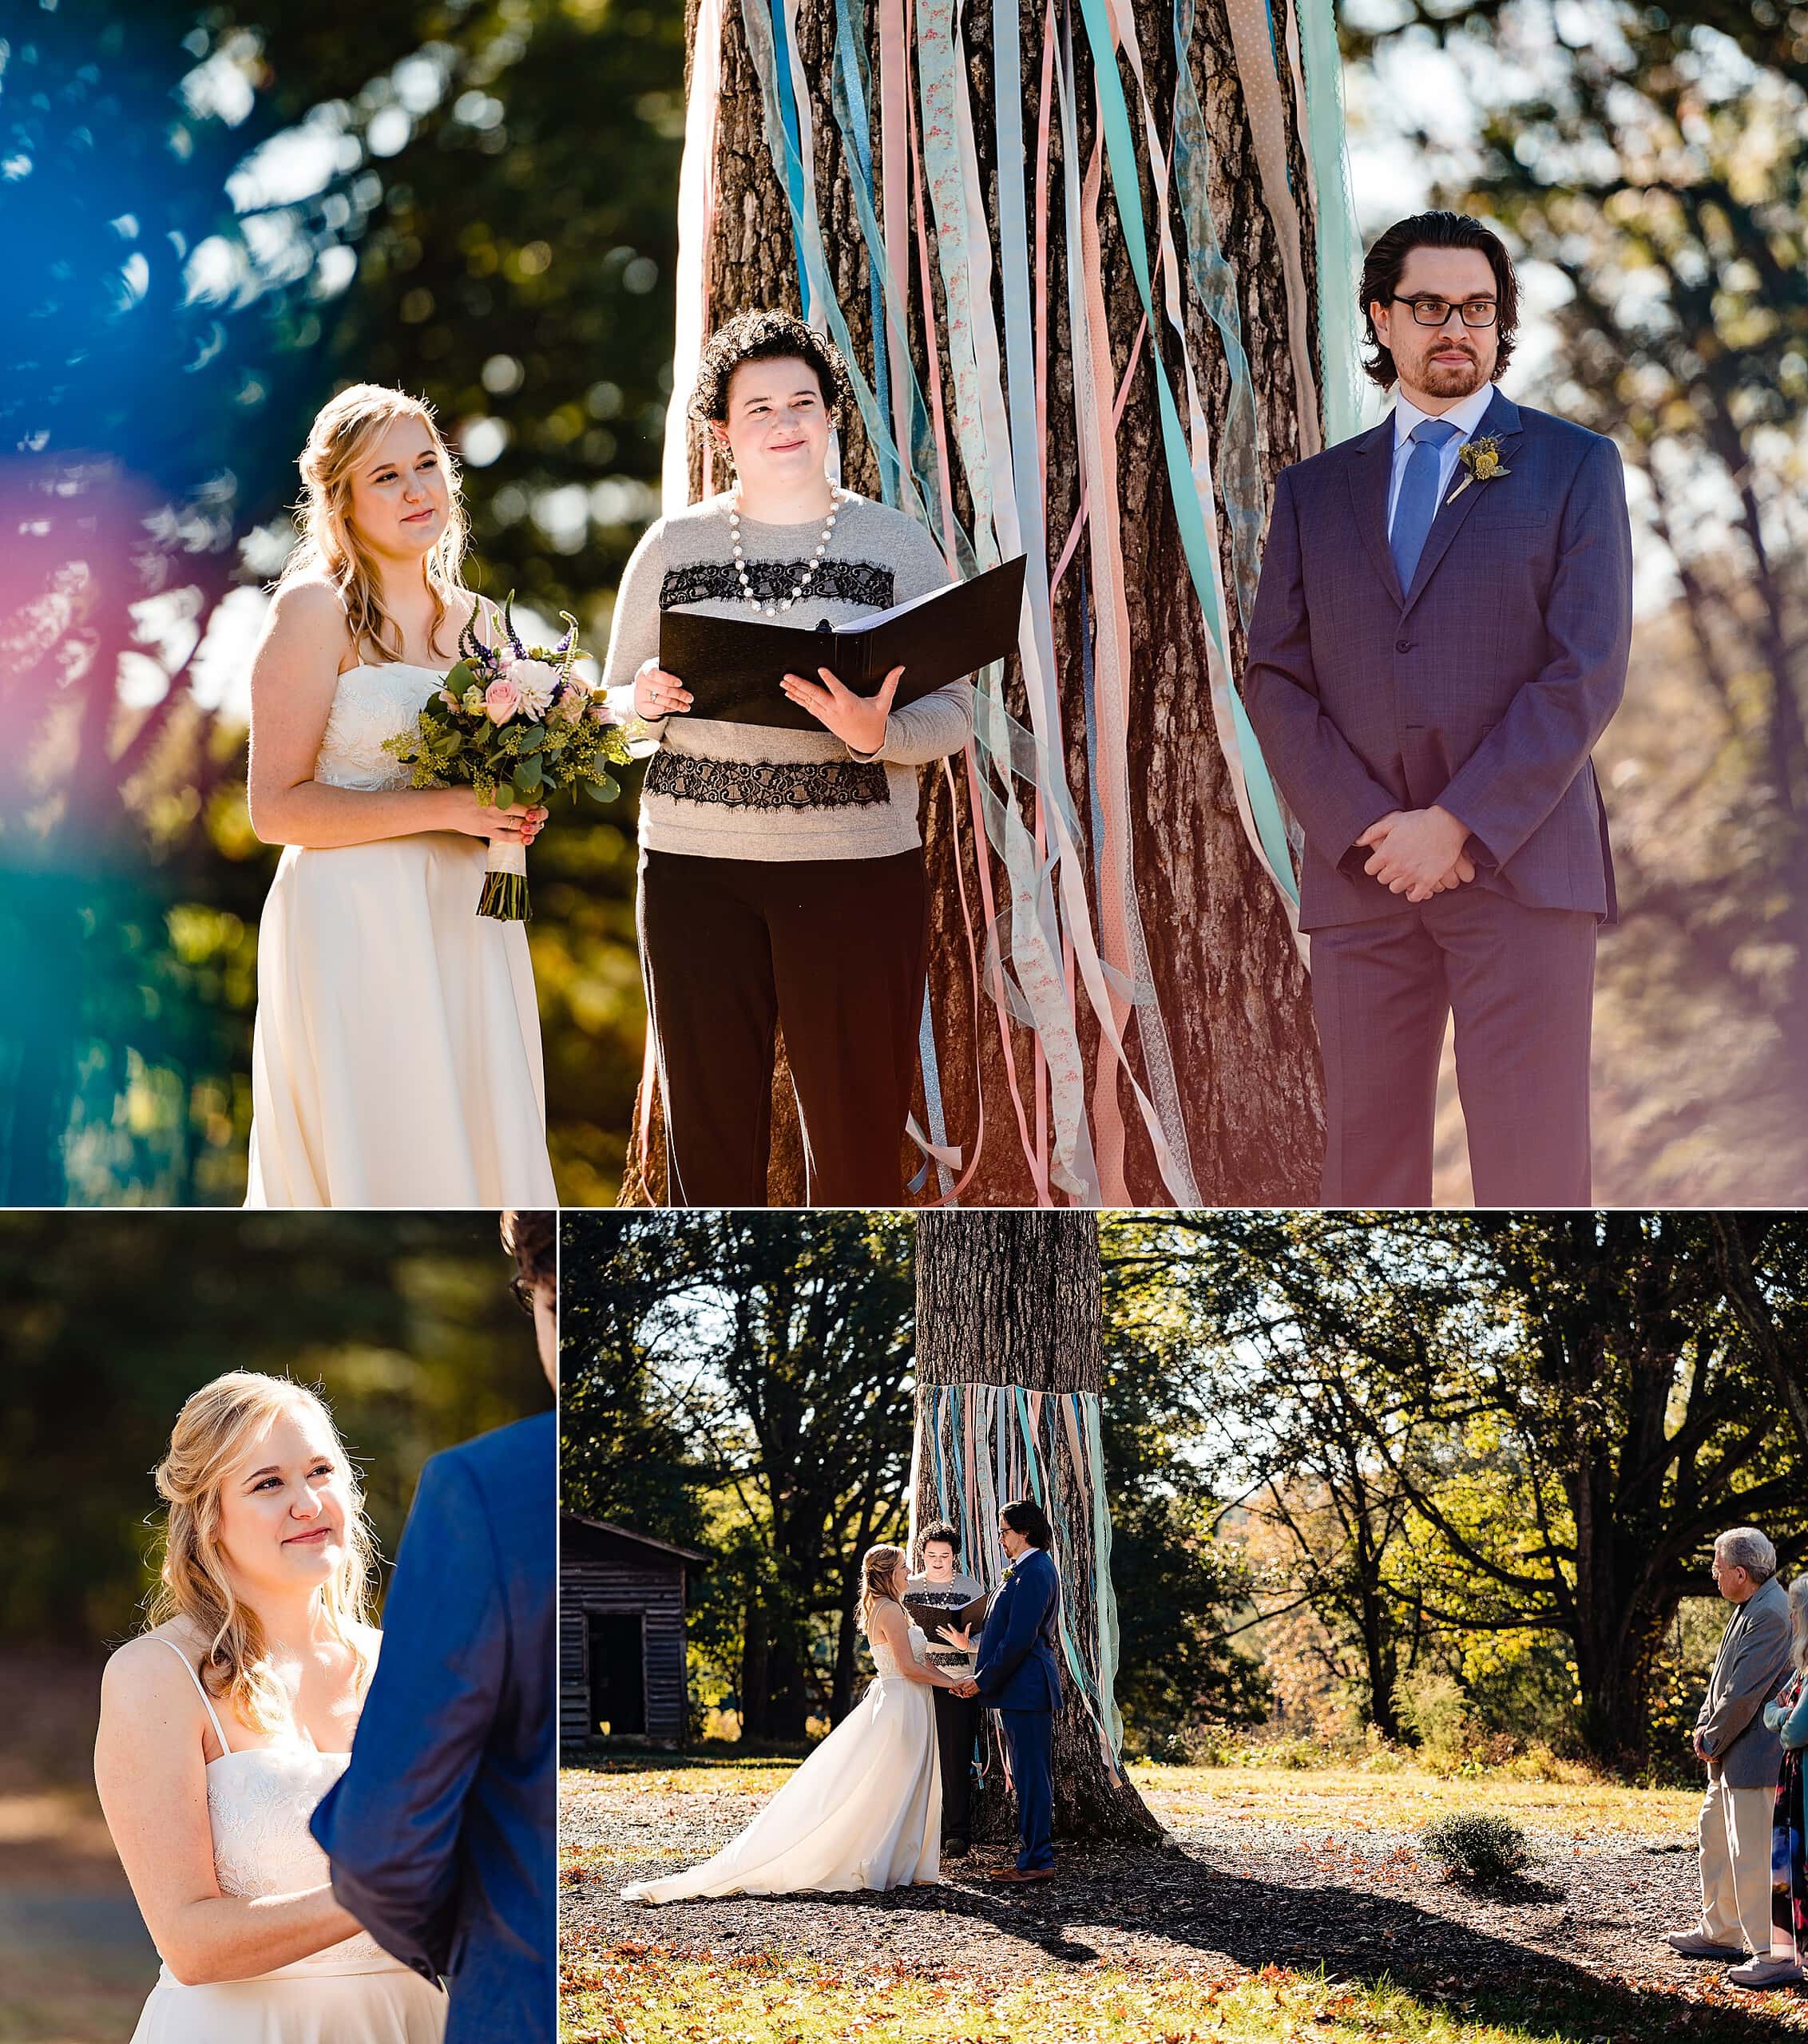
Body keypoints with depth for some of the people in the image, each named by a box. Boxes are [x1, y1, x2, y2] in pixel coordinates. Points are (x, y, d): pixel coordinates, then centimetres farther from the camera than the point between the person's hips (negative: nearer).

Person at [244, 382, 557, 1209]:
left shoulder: (473, 620, 12)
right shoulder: (313, 610, -8)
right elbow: (276, 808, -13)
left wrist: (516, 812, 3)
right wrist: (445, 810, -18)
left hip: (466, 923, 6)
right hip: (354, 926, -6)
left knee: (481, 1152, 7)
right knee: (374, 1161, -2)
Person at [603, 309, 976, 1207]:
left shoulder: (897, 544, 6)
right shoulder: (672, 545, 9)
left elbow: (952, 710, 1)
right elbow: (617, 692, 14)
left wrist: (877, 733, -21)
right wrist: (650, 701, -10)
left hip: (858, 868, -1)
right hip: (697, 864, 1)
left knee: (858, 1124, -1)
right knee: (708, 1116, 4)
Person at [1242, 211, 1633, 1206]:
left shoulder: (1573, 466, 6)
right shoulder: (1315, 490, 15)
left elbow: (1586, 671, -4)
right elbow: (1275, 682, 7)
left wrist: (1460, 825, -13)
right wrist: (1365, 829, -9)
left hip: (1519, 863, -3)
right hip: (1360, 874, 3)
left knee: (1532, 1174, -8)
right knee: (1365, 1168, 3)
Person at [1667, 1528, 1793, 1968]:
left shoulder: (1770, 1614, -21)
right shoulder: (1750, 1608, 12)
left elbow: (1745, 1693, -22)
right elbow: (1723, 1677, 19)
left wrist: (1713, 1741, -10)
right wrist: (1704, 1727, 6)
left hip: (1754, 1756, -11)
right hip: (1731, 1757, 11)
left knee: (1753, 1856, -6)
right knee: (1714, 1835, 21)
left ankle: (1769, 1954, 0)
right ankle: (1721, 1933, 31)